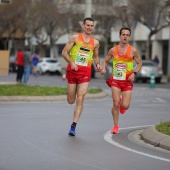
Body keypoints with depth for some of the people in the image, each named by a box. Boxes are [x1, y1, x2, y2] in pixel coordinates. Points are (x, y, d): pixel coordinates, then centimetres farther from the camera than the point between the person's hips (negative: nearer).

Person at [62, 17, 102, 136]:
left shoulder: (95, 43, 11)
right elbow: (64, 52, 0)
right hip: (73, 70, -1)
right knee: (71, 101, 7)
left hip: (85, 73, 1)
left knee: (80, 100, -11)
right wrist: (71, 63, -15)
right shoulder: (75, 38, 2)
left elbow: (96, 56, 24)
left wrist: (97, 64, 3)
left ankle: (73, 126, -8)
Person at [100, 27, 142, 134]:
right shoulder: (113, 50, 1)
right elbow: (105, 61, 14)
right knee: (116, 103, -9)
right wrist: (103, 69, -8)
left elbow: (139, 63, 6)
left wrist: (134, 73, -11)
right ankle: (116, 126, 8)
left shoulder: (133, 51, -3)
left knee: (125, 106, -6)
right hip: (115, 80, 1)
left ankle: (122, 103, 34)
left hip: (127, 81, -1)